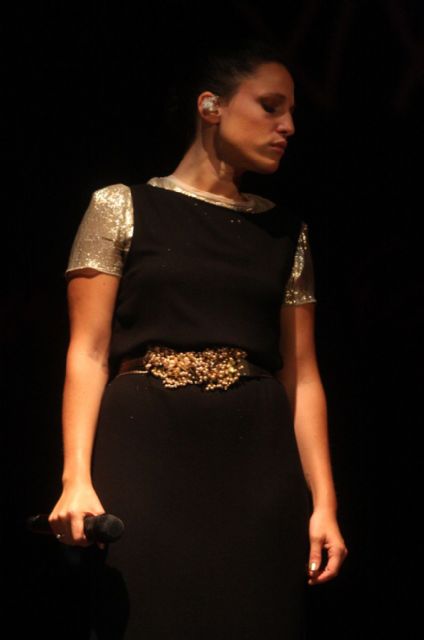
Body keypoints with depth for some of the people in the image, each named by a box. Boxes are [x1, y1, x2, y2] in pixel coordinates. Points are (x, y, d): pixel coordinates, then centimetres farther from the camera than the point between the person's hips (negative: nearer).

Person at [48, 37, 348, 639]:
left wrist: (324, 501, 1)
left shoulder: (287, 232, 14)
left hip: (258, 465, 3)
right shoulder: (122, 208, 4)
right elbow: (88, 353, -1)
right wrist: (77, 479, -14)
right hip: (148, 455, -3)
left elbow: (302, 375, 10)